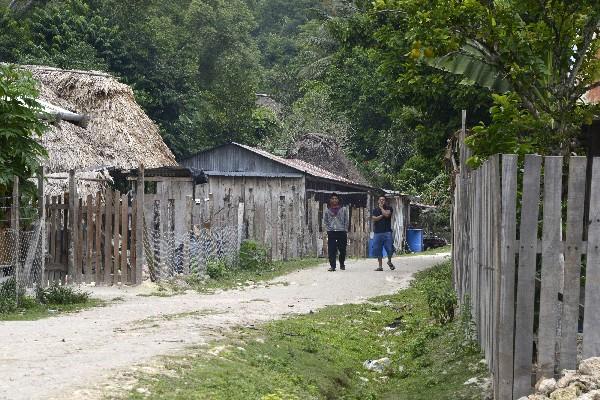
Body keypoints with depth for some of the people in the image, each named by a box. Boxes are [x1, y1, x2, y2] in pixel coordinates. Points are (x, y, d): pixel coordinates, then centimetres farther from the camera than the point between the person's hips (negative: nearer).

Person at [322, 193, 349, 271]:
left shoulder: (343, 209, 8)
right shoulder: (327, 210, 10)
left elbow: (347, 221, 7)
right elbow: (324, 221, 12)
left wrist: (345, 230, -1)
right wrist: (328, 229, -1)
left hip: (342, 232, 0)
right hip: (331, 232, 0)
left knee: (342, 250, 3)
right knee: (331, 250, -6)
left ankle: (342, 264, 20)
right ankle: (332, 266, -5)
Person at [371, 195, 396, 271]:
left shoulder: (389, 208, 8)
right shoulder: (375, 210, 14)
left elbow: (387, 214, -13)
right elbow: (374, 219, -2)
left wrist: (381, 208, -1)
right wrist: (382, 215, -7)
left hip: (387, 232, -2)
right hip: (377, 232, 2)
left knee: (389, 248, -9)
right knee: (378, 250, 2)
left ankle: (389, 261, 19)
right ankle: (380, 266, 10)